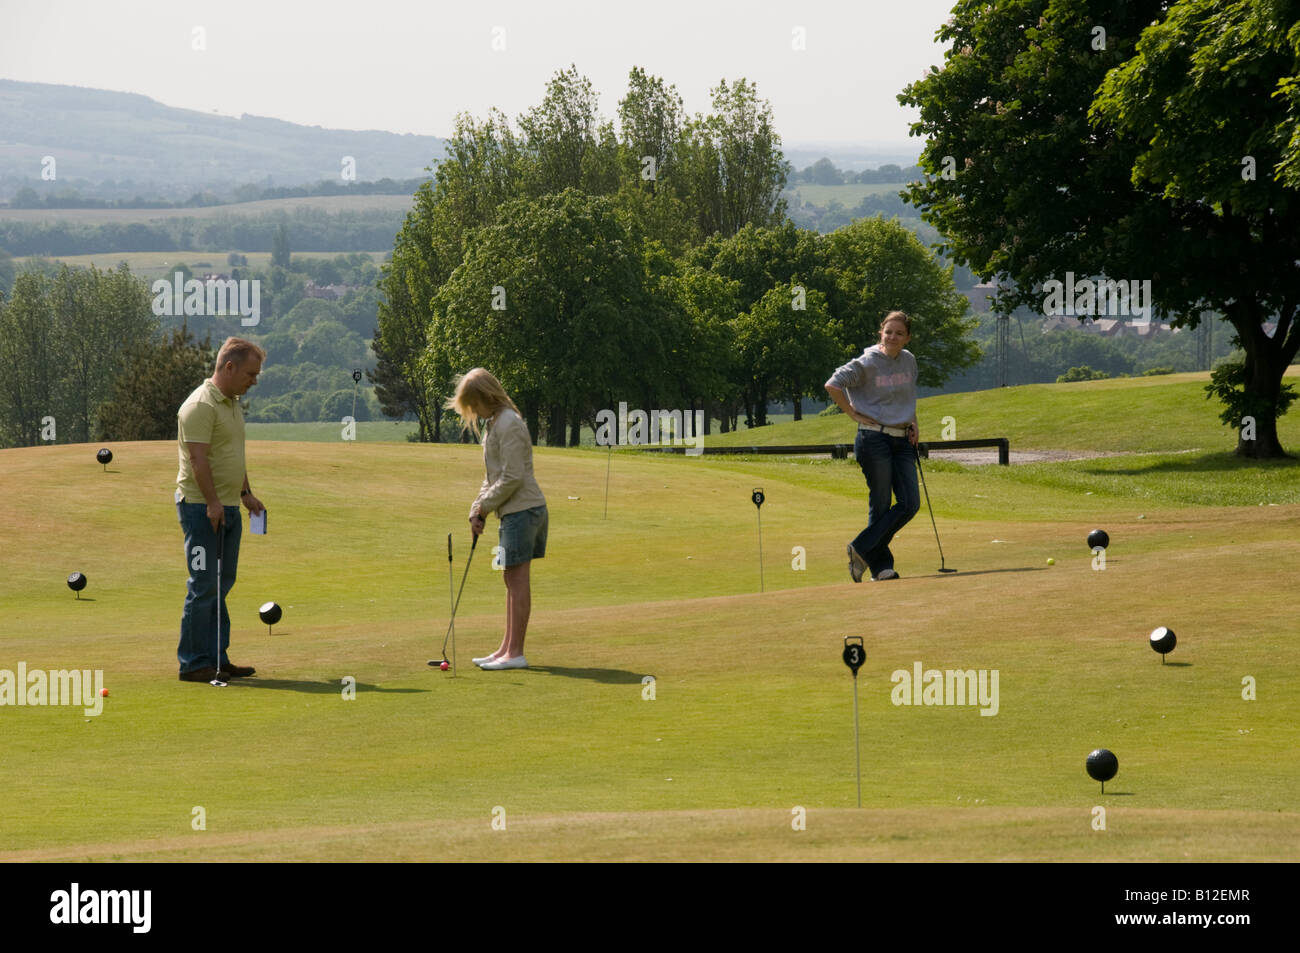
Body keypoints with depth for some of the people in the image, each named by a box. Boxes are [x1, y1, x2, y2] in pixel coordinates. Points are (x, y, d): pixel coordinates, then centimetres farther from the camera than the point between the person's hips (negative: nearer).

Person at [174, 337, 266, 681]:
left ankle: (218, 659, 14)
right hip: (202, 507, -10)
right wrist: (212, 502, -26)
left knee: (221, 585, 10)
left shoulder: (233, 404, 16)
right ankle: (193, 663, -6)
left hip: (228, 508, 10)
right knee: (203, 586, -9)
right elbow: (199, 459, -22)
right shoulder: (201, 405, -16)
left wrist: (246, 493, 21)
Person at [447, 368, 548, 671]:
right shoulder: (493, 424, 17)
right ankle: (507, 648, 17)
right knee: (513, 579, 12)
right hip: (513, 510, 10)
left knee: (517, 578, -8)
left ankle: (515, 652, -6)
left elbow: (512, 477, -20)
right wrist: (477, 510, 10)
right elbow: (493, 476, 21)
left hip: (522, 509, -10)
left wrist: (484, 507, -10)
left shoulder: (509, 424, -15)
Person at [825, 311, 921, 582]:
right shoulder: (867, 364, -9)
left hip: (902, 440, 6)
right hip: (874, 439, -6)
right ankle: (881, 565, 6)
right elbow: (833, 385, -12)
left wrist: (913, 423, 14)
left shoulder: (909, 361, 11)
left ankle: (862, 548, 7)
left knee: (910, 504, -2)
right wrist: (854, 414, -9)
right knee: (880, 505, -4)